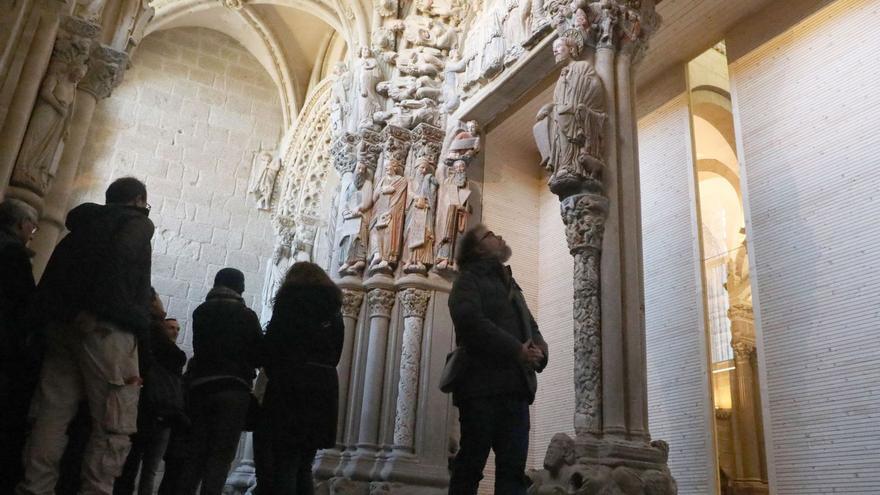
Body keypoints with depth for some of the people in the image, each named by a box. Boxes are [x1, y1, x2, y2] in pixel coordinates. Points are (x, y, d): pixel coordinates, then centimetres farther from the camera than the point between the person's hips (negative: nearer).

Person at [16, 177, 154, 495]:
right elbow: (119, 256, -15)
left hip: (60, 323, 8)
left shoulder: (83, 226, 28)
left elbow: (53, 275, 19)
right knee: (114, 424, -7)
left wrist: (51, 318, 15)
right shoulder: (137, 222, 6)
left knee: (52, 416, 6)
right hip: (105, 327, -8)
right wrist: (96, 311, -18)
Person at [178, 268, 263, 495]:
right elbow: (260, 353, 1)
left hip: (199, 385, 4)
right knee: (221, 454, -4)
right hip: (233, 388, -4)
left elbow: (199, 348, 18)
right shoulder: (246, 315, 0)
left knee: (194, 452, 9)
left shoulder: (200, 312, 14)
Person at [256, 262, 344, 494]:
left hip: (291, 387, -6)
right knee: (303, 467, 10)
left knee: (283, 466, -6)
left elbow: (271, 344, -4)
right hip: (324, 388, 6)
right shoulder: (334, 310, 17)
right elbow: (335, 355, 12)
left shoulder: (291, 299, 2)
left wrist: (276, 375, 9)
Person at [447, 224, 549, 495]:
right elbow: (470, 321, -14)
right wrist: (516, 350, -18)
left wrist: (539, 348, -3)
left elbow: (530, 326, 21)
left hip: (515, 386, 7)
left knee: (514, 467, 2)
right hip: (482, 385, -6)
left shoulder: (510, 284, 27)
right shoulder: (469, 279, 4)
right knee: (471, 464, -2)